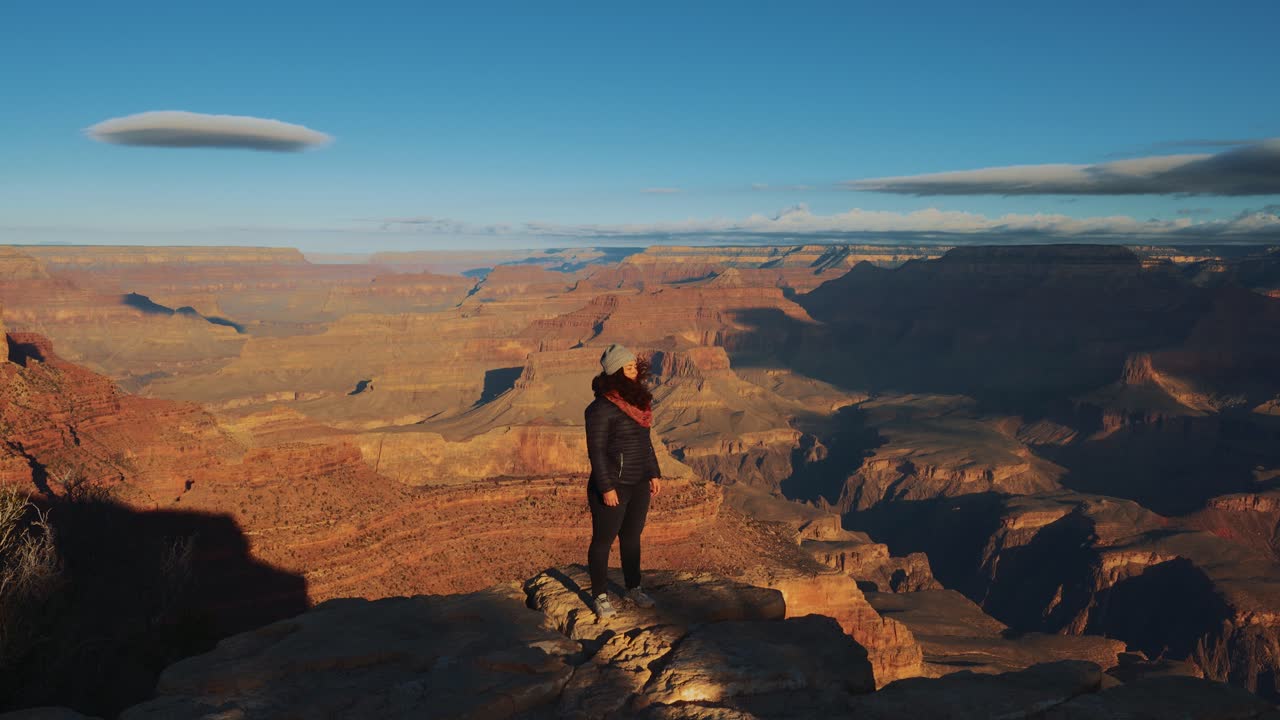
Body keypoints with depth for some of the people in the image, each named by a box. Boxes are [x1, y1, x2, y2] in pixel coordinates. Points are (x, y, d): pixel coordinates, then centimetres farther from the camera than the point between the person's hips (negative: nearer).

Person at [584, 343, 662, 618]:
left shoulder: (636, 399, 5)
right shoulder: (601, 408, -19)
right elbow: (596, 451, -18)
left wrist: (654, 473, 12)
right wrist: (606, 488, -19)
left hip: (639, 484, 8)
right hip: (613, 486, -7)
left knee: (632, 537, 19)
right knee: (603, 540, 6)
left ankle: (634, 589, 33)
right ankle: (599, 596, 20)